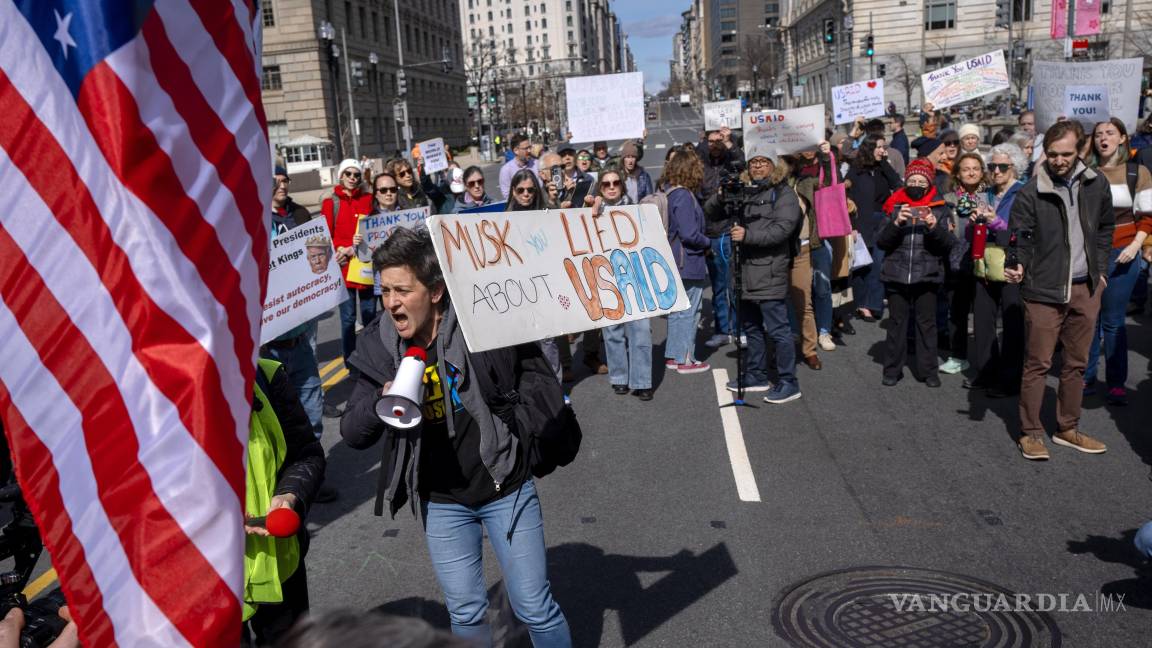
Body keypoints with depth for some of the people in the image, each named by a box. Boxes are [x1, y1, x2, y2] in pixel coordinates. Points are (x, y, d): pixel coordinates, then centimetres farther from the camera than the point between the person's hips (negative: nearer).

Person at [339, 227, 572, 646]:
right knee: (465, 613, 17)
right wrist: (381, 402, -25)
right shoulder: (381, 347, -7)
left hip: (505, 489, -3)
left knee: (534, 608, 8)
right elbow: (353, 434, -6)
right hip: (442, 503, 3)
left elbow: (546, 390, -8)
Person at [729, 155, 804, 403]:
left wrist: (747, 235, -22)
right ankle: (756, 375, 29)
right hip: (748, 273, 8)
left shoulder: (783, 194, -3)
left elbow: (781, 229, -17)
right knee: (751, 327, 17)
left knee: (778, 330, -6)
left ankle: (788, 383, 2)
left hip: (770, 273, -8)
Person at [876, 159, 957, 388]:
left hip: (927, 275, 0)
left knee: (927, 323, 5)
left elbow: (948, 243, -2)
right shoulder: (895, 205, 4)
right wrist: (896, 223, -18)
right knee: (897, 322, 7)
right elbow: (880, 241, -1)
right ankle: (893, 369, 15)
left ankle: (928, 370, 15)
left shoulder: (939, 207, 4)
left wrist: (934, 227, -20)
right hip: (896, 274, 0)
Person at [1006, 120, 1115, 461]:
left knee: (1077, 363, 13)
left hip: (1085, 289, 5)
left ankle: (1068, 429, 26)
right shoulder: (1030, 193, -10)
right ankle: (1031, 433, 11)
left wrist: (1100, 270, 13)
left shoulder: (1097, 184, 4)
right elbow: (1020, 238, -9)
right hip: (1044, 290, -5)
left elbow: (1105, 228, 17)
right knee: (1037, 363, 1)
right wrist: (1016, 266, -27)